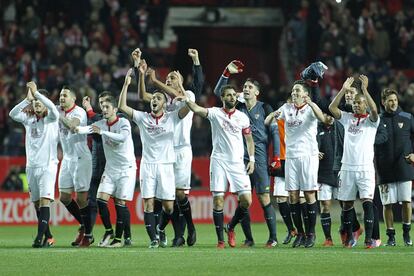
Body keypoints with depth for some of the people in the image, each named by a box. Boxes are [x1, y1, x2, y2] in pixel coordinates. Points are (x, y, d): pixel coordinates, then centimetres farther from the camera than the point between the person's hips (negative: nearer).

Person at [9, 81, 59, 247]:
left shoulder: (51, 119, -1)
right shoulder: (29, 120, 12)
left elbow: (53, 108, -23)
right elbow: (13, 114, -2)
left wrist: (36, 93, -22)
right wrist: (28, 98, -9)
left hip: (47, 165, -5)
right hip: (31, 165, 5)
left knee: (45, 200, -15)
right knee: (36, 203, 5)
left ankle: (40, 237, -23)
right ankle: (48, 237, 11)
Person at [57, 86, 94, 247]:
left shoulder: (79, 112, -14)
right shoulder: (59, 111, 8)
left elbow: (71, 126, -32)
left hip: (81, 159, -7)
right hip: (67, 159, 7)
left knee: (81, 198, -6)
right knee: (64, 197, 7)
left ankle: (88, 235, 3)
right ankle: (83, 225, 25)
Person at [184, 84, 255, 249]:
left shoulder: (243, 117, 8)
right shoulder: (215, 113, 0)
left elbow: (249, 139, 15)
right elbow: (197, 109, -17)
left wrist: (252, 159, 4)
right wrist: (186, 99, -33)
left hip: (238, 162, 2)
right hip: (219, 161, -2)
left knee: (246, 200, -6)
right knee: (218, 200, -5)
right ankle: (220, 240, 2)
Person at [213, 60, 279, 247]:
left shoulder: (264, 109, 2)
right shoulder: (238, 107, 12)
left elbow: (274, 132, 2)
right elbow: (218, 92, 8)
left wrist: (276, 157, -5)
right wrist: (227, 73, -2)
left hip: (259, 159, -4)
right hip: (241, 158, 4)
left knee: (264, 199, -9)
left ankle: (273, 237, -4)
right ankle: (249, 239, 8)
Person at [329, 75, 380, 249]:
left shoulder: (371, 120, 2)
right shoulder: (347, 118, 12)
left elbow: (374, 111, -20)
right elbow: (332, 108, -1)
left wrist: (365, 90, -21)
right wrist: (344, 90, -7)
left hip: (365, 168, -4)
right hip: (347, 167, 4)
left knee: (367, 202, -13)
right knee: (347, 204, 8)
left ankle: (369, 238, -15)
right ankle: (349, 238, 18)